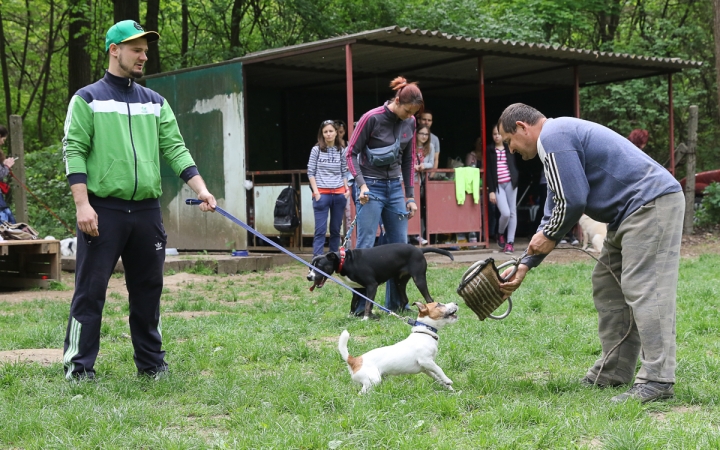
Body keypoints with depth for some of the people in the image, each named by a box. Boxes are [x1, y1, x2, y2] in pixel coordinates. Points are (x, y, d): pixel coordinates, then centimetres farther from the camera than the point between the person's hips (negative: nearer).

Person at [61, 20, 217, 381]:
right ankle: (79, 368, 3)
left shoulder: (155, 102, 15)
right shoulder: (87, 99, 2)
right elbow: (74, 151, -5)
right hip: (103, 210, -4)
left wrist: (201, 189, -5)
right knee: (90, 290, -3)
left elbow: (175, 149, 9)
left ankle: (151, 363, 20)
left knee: (148, 290, 10)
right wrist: (82, 204, -15)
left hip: (147, 211, 5)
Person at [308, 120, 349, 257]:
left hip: (339, 194, 3)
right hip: (322, 193, -3)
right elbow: (311, 172, 1)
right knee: (320, 230, -6)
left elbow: (344, 173, 12)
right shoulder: (316, 150, 1)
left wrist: (347, 189, 0)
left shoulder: (341, 151, 8)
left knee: (336, 229, 7)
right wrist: (315, 191, -7)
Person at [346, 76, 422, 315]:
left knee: (400, 245, 5)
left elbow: (408, 160, 12)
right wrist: (361, 184, -19)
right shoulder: (372, 118, -14)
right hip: (371, 187, -6)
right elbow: (352, 153, -8)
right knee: (365, 246, -8)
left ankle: (395, 303, 14)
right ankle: (360, 306, -4)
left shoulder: (409, 123, 3)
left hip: (395, 187, 6)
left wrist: (410, 196, 10)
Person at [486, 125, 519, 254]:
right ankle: (500, 234, 15)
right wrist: (491, 190, -4)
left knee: (512, 212, 0)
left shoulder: (510, 149, 10)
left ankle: (510, 242, 5)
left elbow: (515, 166, 14)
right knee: (505, 213, -13)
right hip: (497, 185, -2)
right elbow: (488, 172, 1)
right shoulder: (490, 150, 5)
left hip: (510, 184, 2)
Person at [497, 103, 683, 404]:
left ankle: (656, 382, -15)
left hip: (652, 203, -11)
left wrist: (549, 236, 2)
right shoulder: (561, 135, 22)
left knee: (643, 290, -14)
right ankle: (612, 373, 17)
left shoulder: (553, 136, -11)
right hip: (632, 211, 11)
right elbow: (556, 209, 26)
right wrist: (525, 265, 24)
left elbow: (572, 201, -18)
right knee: (607, 287, 13)